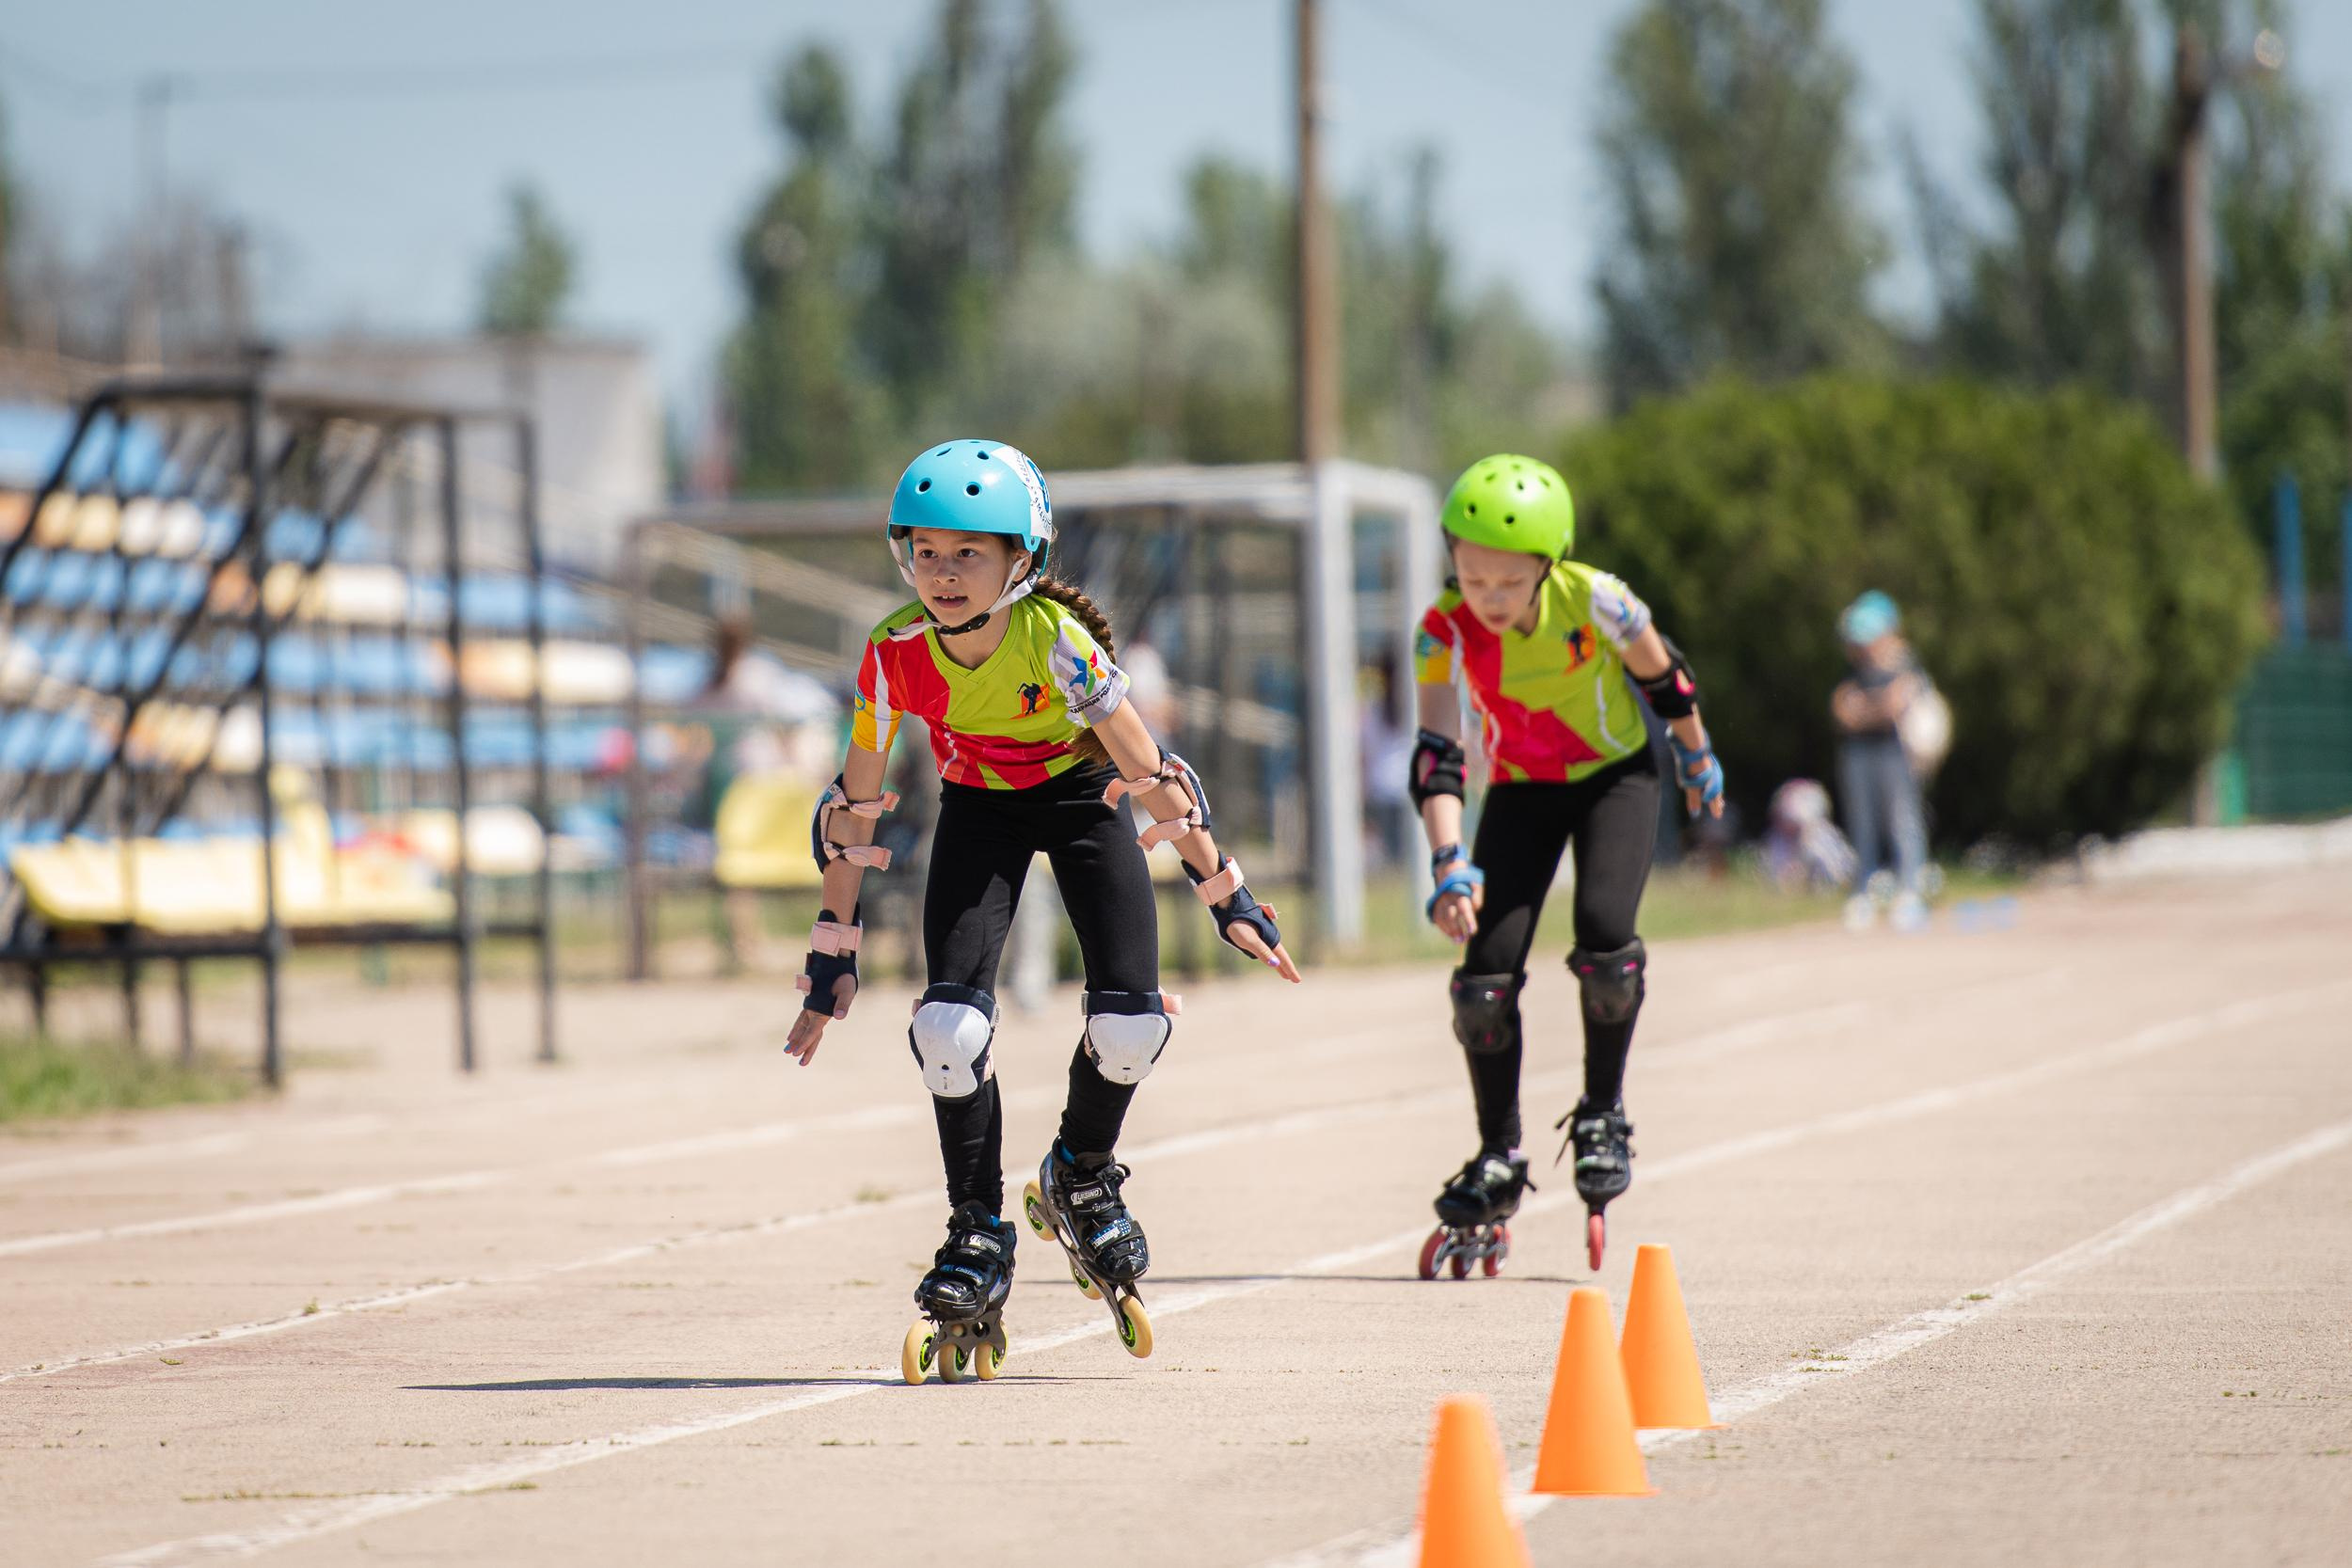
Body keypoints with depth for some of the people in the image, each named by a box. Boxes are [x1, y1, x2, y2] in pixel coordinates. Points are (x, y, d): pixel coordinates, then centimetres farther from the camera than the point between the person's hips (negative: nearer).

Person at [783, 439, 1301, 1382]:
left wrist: (1224, 895, -19)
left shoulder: (1055, 640, -31)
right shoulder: (897, 655, -24)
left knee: (1130, 1020, -16)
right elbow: (854, 807, -11)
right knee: (950, 1027, -18)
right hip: (980, 808, 1)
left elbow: (1151, 774, -23)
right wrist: (832, 954, -8)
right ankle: (978, 1244, -1)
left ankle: (1082, 1178, 15)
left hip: (1081, 797, -1)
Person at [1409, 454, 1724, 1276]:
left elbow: (1662, 677, -7)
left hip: (1615, 775, -2)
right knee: (1486, 968, -11)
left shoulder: (1594, 602, -27)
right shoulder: (1447, 631, -25)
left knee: (1604, 932, -26)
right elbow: (1437, 754, -29)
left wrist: (1696, 759, 8)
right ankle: (1499, 1161, 5)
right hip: (1521, 790, 2)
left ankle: (1602, 1115, -4)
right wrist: (1450, 864, -41)